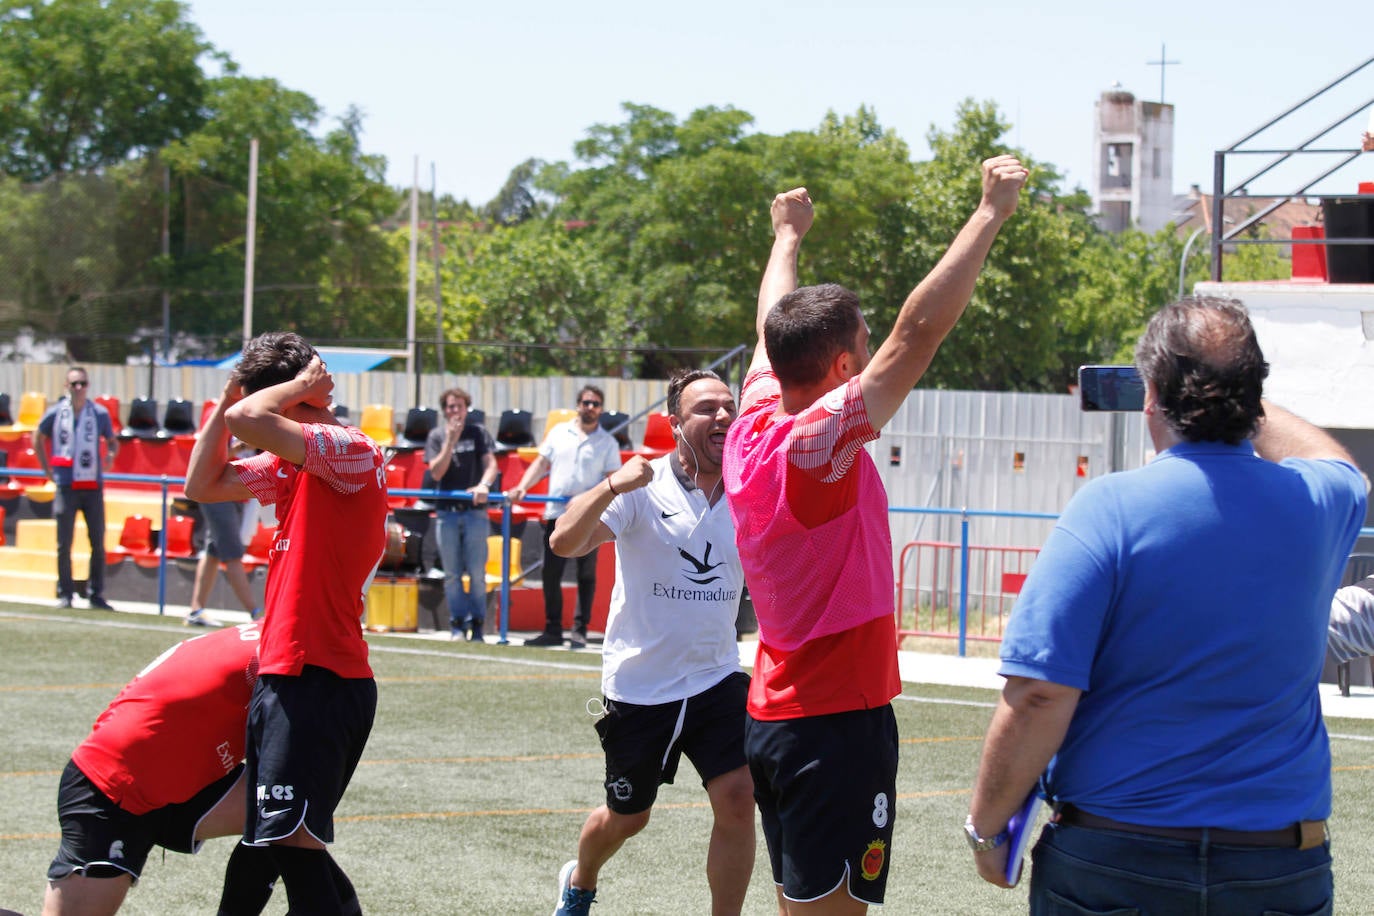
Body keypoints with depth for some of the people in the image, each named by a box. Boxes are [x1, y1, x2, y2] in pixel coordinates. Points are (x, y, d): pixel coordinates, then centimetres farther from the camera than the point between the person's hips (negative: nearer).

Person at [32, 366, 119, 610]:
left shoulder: (100, 413, 3)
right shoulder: (56, 413, 2)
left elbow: (112, 441, 14)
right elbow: (38, 438, 16)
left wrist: (111, 453, -8)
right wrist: (47, 469, 10)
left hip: (93, 486, 1)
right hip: (66, 487, -1)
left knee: (98, 542, 1)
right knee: (64, 544, 0)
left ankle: (96, 594, 9)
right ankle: (65, 594, 8)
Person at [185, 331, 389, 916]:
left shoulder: (353, 453, -14)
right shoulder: (290, 464, 16)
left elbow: (247, 419, -27)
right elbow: (203, 485, 24)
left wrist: (300, 386, -8)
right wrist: (226, 400, 13)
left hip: (319, 683, -10)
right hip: (288, 675, 10)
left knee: (291, 837, -15)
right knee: (290, 838, 14)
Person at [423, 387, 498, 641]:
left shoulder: (478, 433, 6)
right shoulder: (437, 436, 8)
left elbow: (491, 463, -5)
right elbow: (436, 472, -3)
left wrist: (484, 484, -26)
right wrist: (451, 441, -13)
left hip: (475, 511, -1)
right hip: (446, 512, 1)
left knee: (477, 572, -4)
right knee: (452, 573, 2)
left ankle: (477, 625, 2)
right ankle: (457, 625, 8)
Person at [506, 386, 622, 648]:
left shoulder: (607, 442, 5)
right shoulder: (559, 432, 12)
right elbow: (541, 463, 13)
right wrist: (522, 487, 0)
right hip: (556, 514, 3)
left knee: (586, 575, 1)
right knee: (550, 574, 2)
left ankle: (580, 630, 7)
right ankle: (552, 630, 9)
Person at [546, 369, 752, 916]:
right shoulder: (643, 489, -11)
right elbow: (564, 543, -24)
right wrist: (612, 486, -37)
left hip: (717, 680, 3)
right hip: (638, 685, -3)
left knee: (737, 799, -15)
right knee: (626, 818, 14)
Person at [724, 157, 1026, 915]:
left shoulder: (750, 432, 3)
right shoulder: (819, 441, -19)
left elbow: (774, 325, 22)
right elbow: (920, 328, -23)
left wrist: (788, 236, 40)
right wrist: (991, 212, -18)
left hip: (773, 712, 9)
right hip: (839, 720, -9)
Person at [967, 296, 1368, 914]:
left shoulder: (1110, 510, -13)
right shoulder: (1317, 503, 0)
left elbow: (1039, 696, -17)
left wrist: (986, 828, -6)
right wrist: (1238, 399, 38)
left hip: (1112, 864, -3)